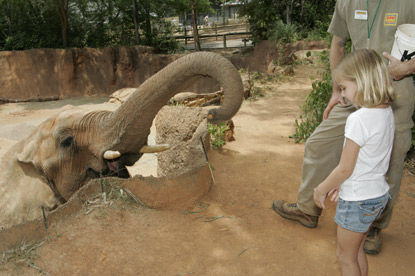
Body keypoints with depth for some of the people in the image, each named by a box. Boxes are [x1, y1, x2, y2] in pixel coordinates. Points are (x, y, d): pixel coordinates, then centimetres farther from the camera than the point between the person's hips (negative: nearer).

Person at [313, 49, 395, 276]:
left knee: (346, 256, 14)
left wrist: (320, 190, -6)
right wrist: (343, 185, 13)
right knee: (357, 251, 26)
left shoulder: (358, 119, -26)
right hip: (379, 194, 8)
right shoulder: (387, 113, 0)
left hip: (357, 200, -8)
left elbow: (345, 169, -21)